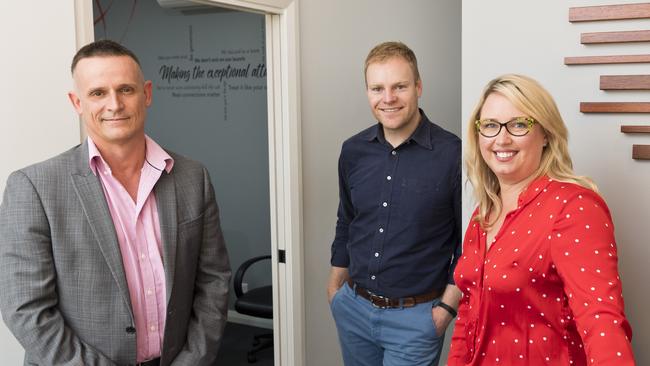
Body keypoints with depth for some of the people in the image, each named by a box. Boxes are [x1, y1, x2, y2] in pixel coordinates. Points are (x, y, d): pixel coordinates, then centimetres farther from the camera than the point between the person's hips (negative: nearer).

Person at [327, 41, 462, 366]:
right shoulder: (353, 151, 1)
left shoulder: (452, 154, -14)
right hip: (353, 308, 5)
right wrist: (334, 289, 14)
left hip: (414, 317, -4)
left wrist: (447, 307, -9)